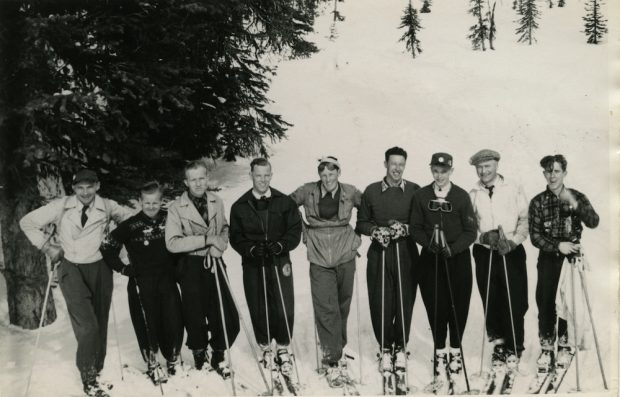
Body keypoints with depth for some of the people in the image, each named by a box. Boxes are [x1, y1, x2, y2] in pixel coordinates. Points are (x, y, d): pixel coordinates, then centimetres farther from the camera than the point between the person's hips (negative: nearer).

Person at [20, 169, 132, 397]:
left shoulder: (108, 207, -5)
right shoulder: (60, 207, -7)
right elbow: (27, 222, 2)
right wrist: (47, 246, -2)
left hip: (99, 268, 2)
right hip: (71, 268, -2)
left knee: (100, 322, 10)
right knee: (86, 325, -14)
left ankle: (96, 371, 29)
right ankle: (88, 378, 2)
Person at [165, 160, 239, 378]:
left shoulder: (217, 202, 4)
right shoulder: (176, 208, -8)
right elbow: (172, 243, -16)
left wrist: (219, 243, -3)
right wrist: (205, 240, -19)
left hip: (213, 263, 3)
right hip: (191, 266, -3)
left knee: (227, 317, 0)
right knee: (195, 317, 7)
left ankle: (218, 357, 25)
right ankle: (199, 354, 36)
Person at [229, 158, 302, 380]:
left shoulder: (285, 202, 3)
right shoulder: (240, 207, 4)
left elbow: (295, 231, 2)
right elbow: (235, 238, 3)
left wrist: (280, 245, -16)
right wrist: (252, 249, -15)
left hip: (279, 262, -1)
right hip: (253, 265, 1)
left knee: (284, 308, -5)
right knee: (258, 309, 6)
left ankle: (283, 349, 14)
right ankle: (266, 348, 25)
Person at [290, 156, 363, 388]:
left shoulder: (350, 193, -1)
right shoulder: (308, 192, -2)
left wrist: (358, 234, 5)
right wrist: (302, 230, 5)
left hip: (345, 257, 1)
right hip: (320, 259, -1)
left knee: (342, 306, 12)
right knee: (326, 309, -7)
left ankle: (338, 349, 32)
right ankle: (333, 361, 0)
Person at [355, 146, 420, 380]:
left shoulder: (414, 191, 5)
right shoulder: (371, 191, 7)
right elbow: (361, 223, 11)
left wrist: (405, 228, -11)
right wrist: (375, 230, -7)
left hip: (406, 253, 0)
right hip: (379, 253, 1)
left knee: (404, 301, 0)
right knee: (380, 302, -1)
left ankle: (400, 348, 16)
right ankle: (385, 349, 13)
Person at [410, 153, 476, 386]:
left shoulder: (461, 196, -3)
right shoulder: (421, 196, 1)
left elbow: (471, 231, -4)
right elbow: (415, 228, 2)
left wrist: (453, 248, -17)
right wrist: (428, 243, -15)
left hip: (458, 257, -1)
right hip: (431, 258, 1)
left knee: (458, 305, 4)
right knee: (435, 304, 3)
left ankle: (455, 351, 22)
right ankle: (440, 351, 18)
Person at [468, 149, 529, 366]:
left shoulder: (514, 189, 2)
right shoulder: (473, 195, 6)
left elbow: (525, 219, 0)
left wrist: (512, 241, -14)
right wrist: (483, 236, -15)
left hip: (512, 252, -2)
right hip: (484, 253, 2)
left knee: (514, 301, -2)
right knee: (490, 301, 5)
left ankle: (514, 347, 12)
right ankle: (499, 343, 20)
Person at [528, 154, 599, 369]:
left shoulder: (577, 197, 1)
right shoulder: (538, 202, 1)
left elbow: (593, 222, -15)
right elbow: (535, 236, -4)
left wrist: (575, 205, -30)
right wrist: (558, 245, -18)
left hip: (572, 257, 0)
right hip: (548, 259, 0)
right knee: (545, 303, -2)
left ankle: (564, 346, 22)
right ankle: (547, 348, 11)